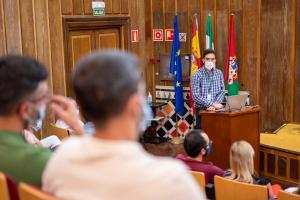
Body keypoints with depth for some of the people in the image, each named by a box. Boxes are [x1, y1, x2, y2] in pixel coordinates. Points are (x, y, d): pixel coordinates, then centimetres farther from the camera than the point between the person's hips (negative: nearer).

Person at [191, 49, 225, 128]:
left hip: (215, 109, 3)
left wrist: (214, 105, -12)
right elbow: (196, 96, -14)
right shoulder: (197, 75, -7)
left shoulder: (219, 73, 6)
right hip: (201, 110, -3)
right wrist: (212, 104, -19)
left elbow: (222, 92, 4)